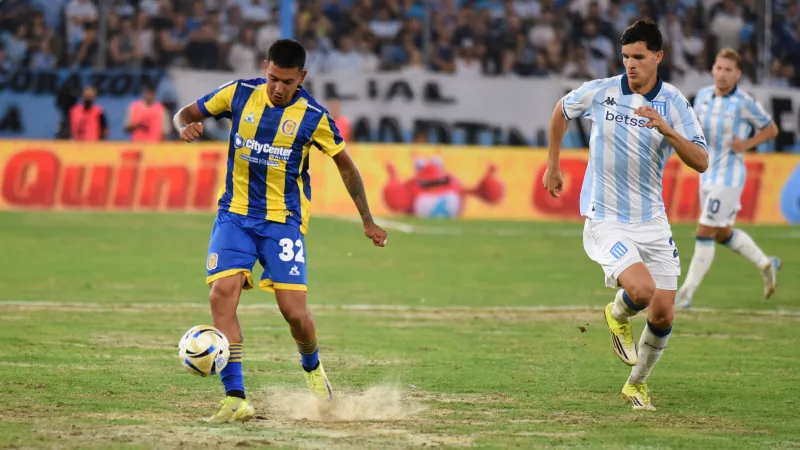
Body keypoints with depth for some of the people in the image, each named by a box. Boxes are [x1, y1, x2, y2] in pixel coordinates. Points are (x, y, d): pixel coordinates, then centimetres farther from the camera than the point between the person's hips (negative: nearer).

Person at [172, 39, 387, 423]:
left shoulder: (313, 116, -8)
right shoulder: (239, 93, -4)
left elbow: (345, 165, 5)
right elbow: (187, 113, 9)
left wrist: (367, 221, 9)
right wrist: (186, 126, -17)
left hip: (283, 220, -2)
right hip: (235, 214, 2)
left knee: (293, 308, -9)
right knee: (222, 293, -18)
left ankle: (313, 369, 27)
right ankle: (235, 399, -16)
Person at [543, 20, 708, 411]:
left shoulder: (674, 104, -5)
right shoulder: (599, 92, -7)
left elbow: (701, 162, -14)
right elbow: (561, 111, 15)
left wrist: (667, 130, -29)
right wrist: (552, 165, 18)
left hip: (652, 221, 3)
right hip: (605, 221, -3)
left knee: (662, 316, 1)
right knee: (641, 290, -26)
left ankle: (637, 383, 27)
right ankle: (617, 315, 11)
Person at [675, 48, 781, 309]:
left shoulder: (744, 103, -13)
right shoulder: (703, 96, 3)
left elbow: (771, 129, 0)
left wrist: (747, 144, -15)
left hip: (729, 176, -7)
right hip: (707, 175, 7)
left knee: (705, 233, -9)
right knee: (723, 234, 18)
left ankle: (687, 292, -3)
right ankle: (766, 265, 40)